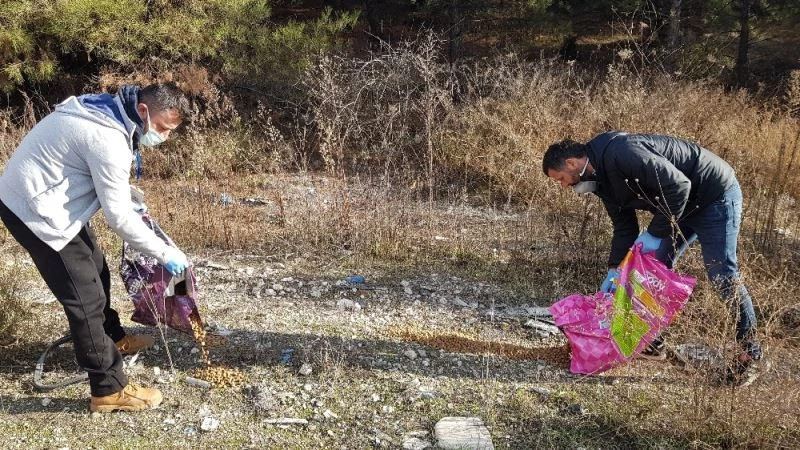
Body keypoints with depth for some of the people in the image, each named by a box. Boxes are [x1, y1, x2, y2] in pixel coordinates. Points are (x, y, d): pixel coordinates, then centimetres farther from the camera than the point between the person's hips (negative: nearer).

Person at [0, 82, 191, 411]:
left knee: (95, 272, 22)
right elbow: (118, 216, -23)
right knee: (85, 294, -7)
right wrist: (164, 253, -16)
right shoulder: (109, 140, -28)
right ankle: (109, 389, 2)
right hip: (34, 209, -10)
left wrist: (129, 200, 11)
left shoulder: (109, 112, 2)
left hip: (43, 197, 10)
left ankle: (112, 338, 43)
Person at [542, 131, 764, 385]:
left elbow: (678, 186, -29)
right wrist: (614, 270, 2)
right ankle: (652, 341, 16)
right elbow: (624, 226, 7)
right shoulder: (603, 177, 2)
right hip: (683, 204, 10)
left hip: (716, 194, -10)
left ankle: (750, 355, 4)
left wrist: (655, 233, -23)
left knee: (722, 274, -9)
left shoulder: (620, 153, -29)